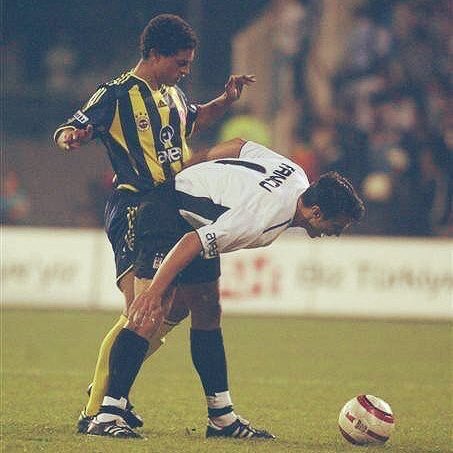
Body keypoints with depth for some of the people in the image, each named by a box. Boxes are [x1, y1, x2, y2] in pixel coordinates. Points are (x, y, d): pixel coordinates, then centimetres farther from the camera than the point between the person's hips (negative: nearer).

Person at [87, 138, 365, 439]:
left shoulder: (296, 175, -4)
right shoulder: (263, 220, -31)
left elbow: (239, 146, 10)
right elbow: (191, 243, -33)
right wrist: (154, 291, -31)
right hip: (168, 211, -11)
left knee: (208, 315, 12)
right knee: (151, 315, -21)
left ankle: (222, 418, 17)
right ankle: (108, 416, -24)